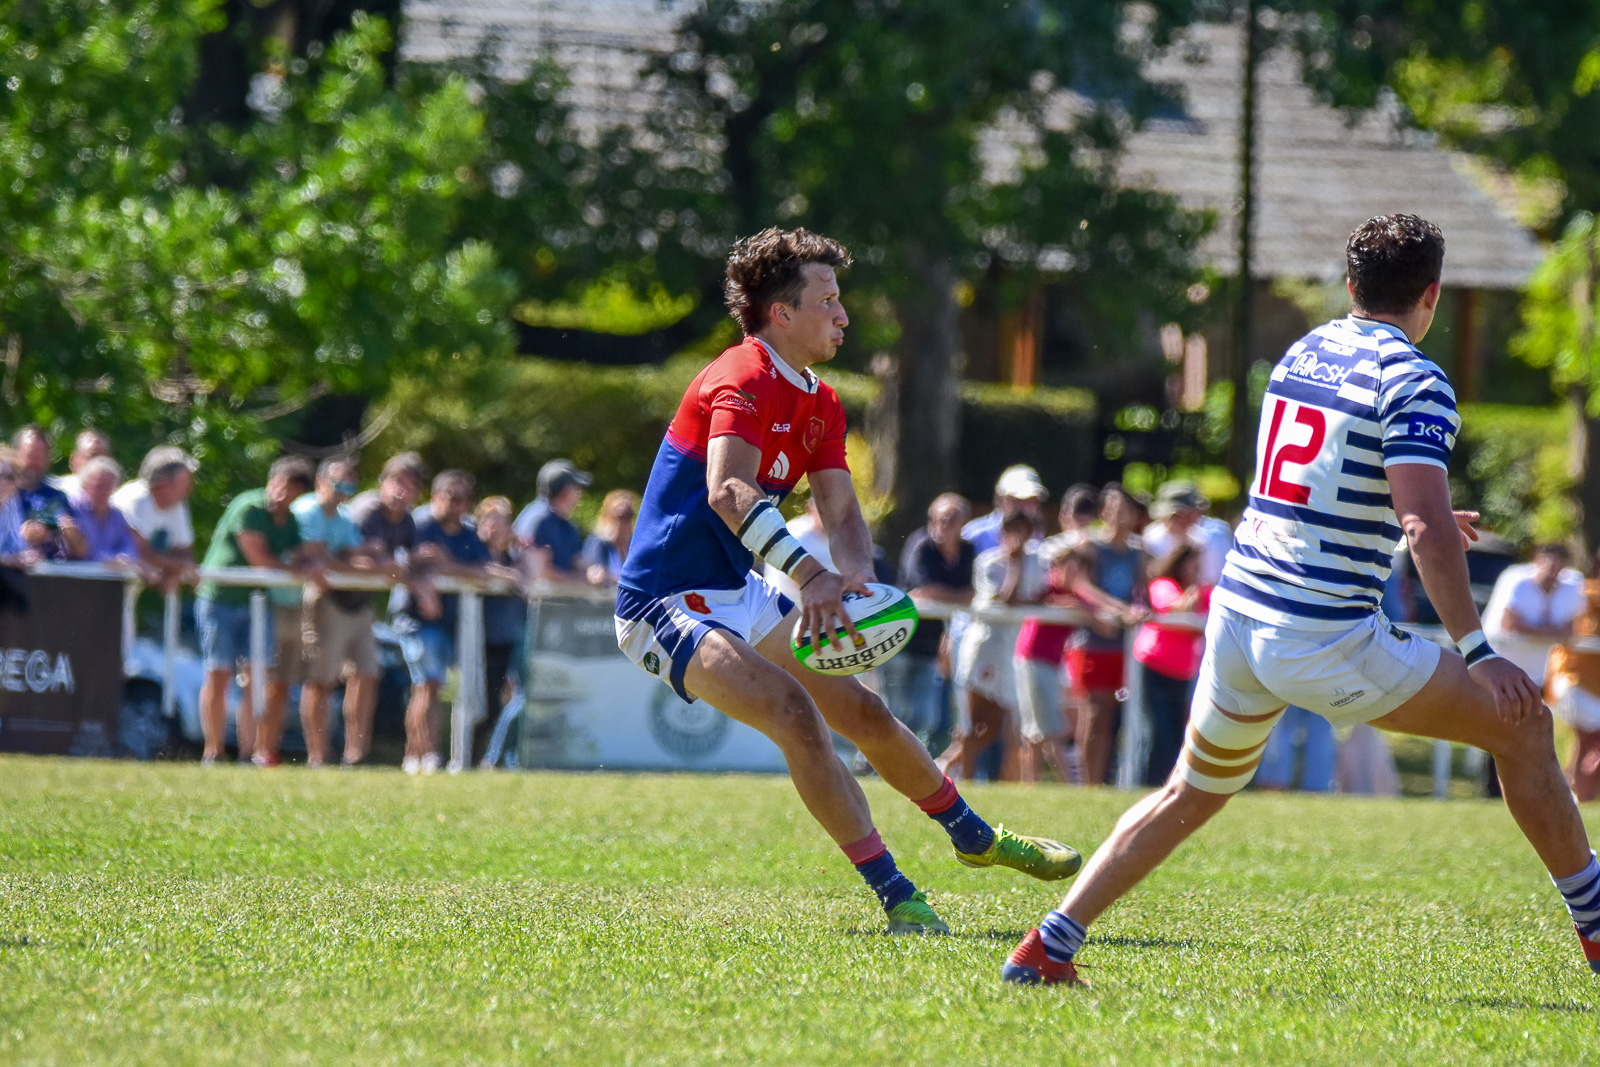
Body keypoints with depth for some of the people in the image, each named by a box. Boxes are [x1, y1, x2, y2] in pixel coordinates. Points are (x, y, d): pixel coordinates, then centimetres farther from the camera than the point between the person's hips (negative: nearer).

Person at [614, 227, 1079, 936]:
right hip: (669, 606, -10)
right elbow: (728, 492, -40)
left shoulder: (818, 405, 9)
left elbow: (840, 511, 1)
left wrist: (857, 579, -23)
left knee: (864, 713, 17)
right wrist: (811, 575, -53)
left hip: (740, 596, 10)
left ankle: (973, 837, 39)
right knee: (795, 713, -28)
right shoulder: (742, 384, -22)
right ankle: (896, 897, -28)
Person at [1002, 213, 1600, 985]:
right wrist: (1477, 651, -19)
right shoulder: (1414, 381, -10)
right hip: (1325, 641, -7)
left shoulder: (1305, 350, 13)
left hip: (1239, 609, 7)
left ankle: (1047, 947, 14)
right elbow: (1424, 527, -21)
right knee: (1523, 726, 5)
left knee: (1190, 794, 22)